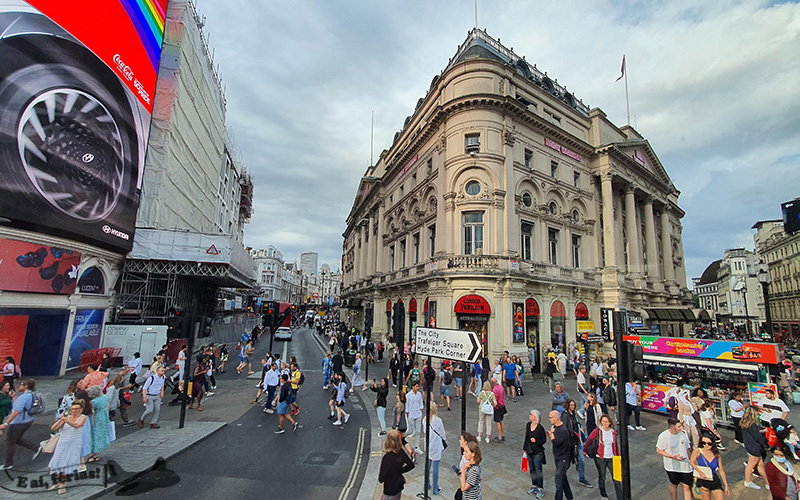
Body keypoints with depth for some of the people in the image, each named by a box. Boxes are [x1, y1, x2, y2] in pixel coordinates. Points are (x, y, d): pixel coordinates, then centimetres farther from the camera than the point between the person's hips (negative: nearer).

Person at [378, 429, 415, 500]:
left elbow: (381, 479, -21)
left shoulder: (387, 457, -28)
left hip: (390, 490, -6)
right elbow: (411, 465, 2)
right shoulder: (401, 452, -13)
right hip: (399, 486, 6)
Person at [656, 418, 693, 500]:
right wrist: (672, 457, -20)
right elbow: (658, 450, -11)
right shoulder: (664, 436, -17)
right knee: (674, 485, 15)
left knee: (686, 487, 4)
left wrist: (689, 460, 15)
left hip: (684, 465, 3)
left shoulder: (683, 433, -4)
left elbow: (687, 448, 12)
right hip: (672, 466, -3)